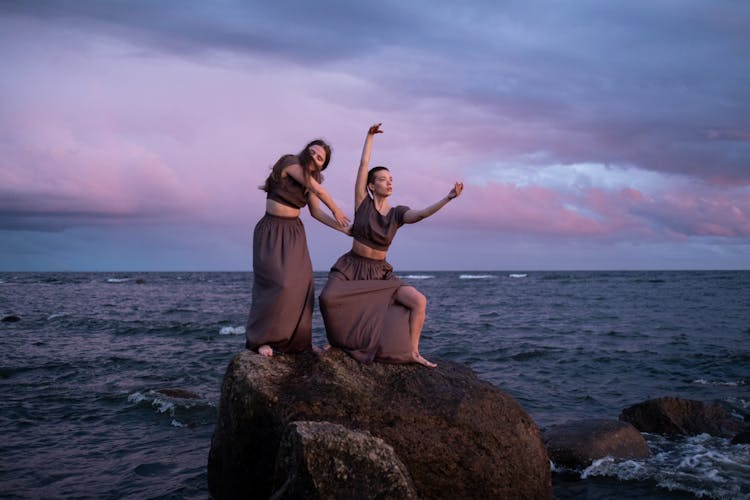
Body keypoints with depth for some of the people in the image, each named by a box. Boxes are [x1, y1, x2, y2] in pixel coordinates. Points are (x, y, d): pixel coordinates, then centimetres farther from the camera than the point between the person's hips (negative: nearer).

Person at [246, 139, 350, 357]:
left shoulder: (311, 179, 9)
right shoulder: (291, 162, -13)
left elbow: (316, 212, 14)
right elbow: (318, 190, -14)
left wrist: (343, 228, 10)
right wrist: (337, 210, -1)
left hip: (294, 233, 7)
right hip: (272, 231, -7)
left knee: (301, 285, 1)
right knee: (277, 283, -17)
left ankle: (294, 339, 9)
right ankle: (260, 339, -8)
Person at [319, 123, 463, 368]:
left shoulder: (397, 213, 0)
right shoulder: (363, 203, -4)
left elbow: (421, 214, -21)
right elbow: (363, 165, -8)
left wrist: (448, 197, -34)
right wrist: (370, 136, -6)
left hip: (380, 273, 2)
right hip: (351, 267, -2)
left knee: (419, 300, -20)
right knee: (328, 298, -32)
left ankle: (412, 352, -9)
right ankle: (337, 341, -4)